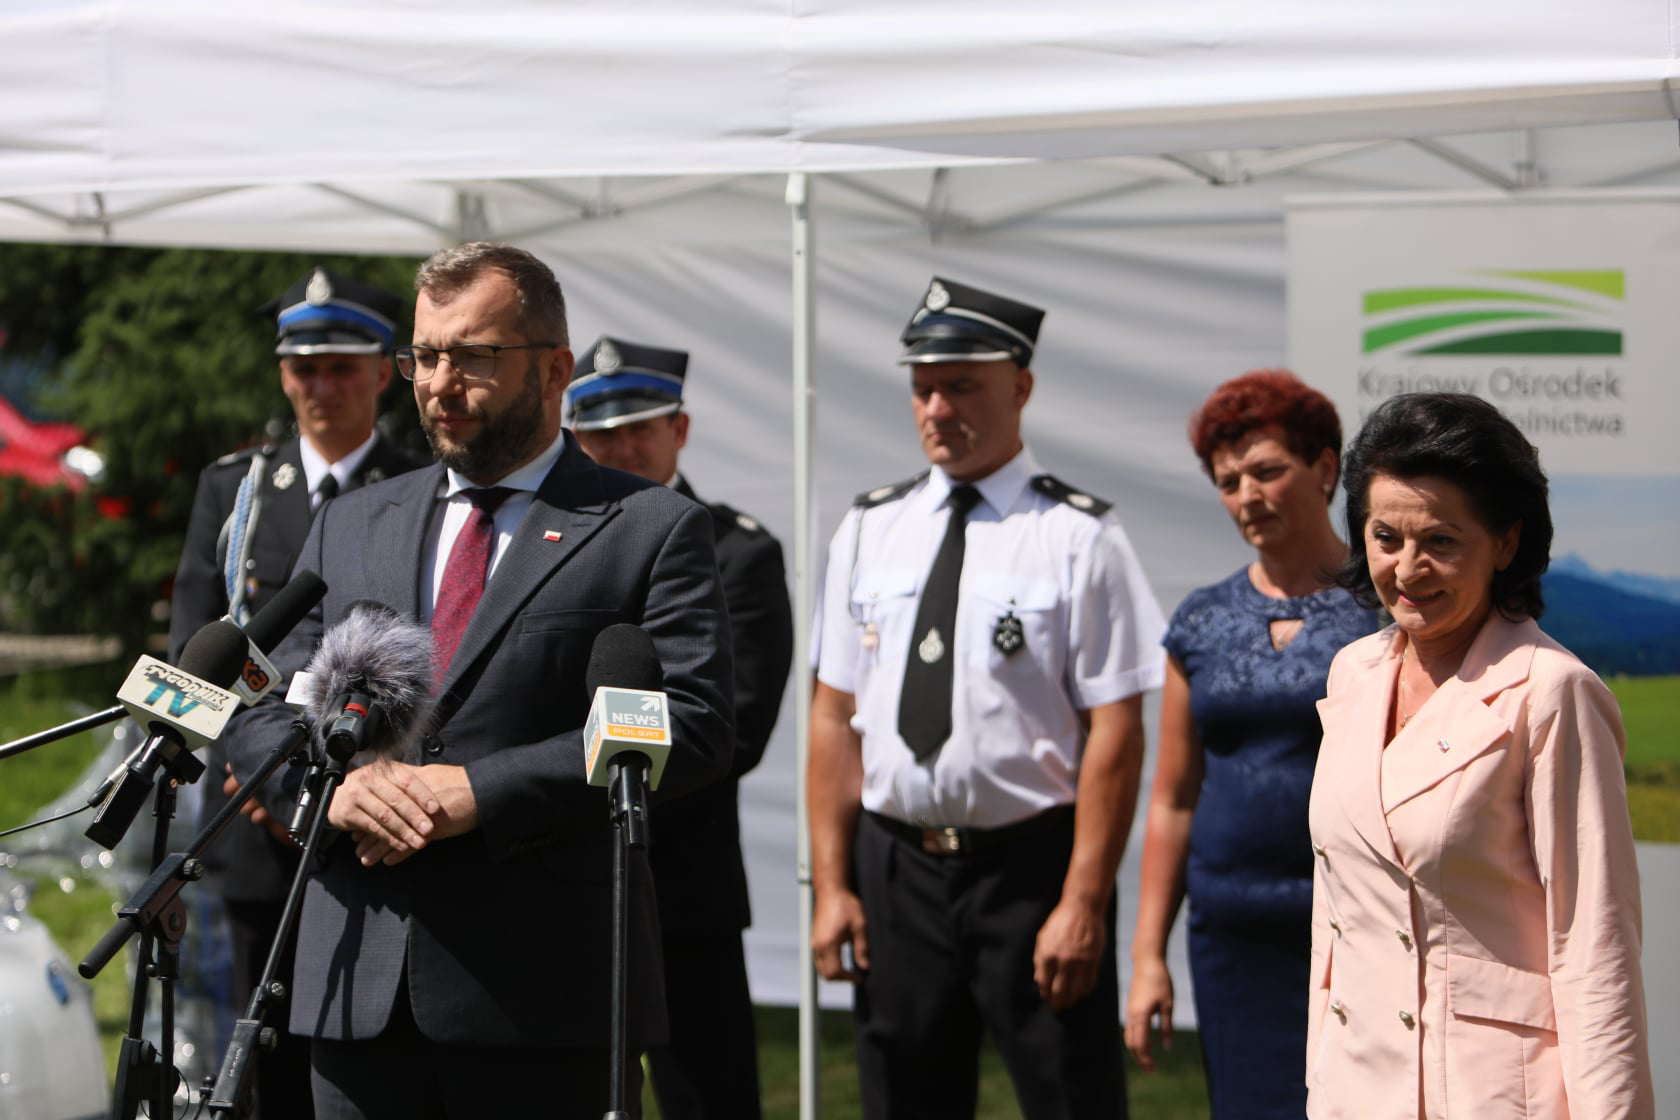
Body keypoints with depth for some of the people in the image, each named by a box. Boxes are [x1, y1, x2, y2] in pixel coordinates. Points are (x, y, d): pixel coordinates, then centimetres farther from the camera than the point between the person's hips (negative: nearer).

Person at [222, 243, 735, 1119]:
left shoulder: (652, 531, 2)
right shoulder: (349, 527, 18)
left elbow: (688, 727, -10)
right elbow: (261, 717, 15)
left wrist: (478, 793, -16)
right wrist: (333, 786, -8)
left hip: (545, 999, -4)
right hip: (359, 995, 4)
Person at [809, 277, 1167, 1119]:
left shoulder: (1078, 537, -5)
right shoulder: (868, 532, 9)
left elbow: (1116, 732, -10)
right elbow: (835, 716, 9)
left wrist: (1083, 902, -16)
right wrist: (831, 885, 3)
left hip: (1032, 867, -4)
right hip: (896, 867, 5)